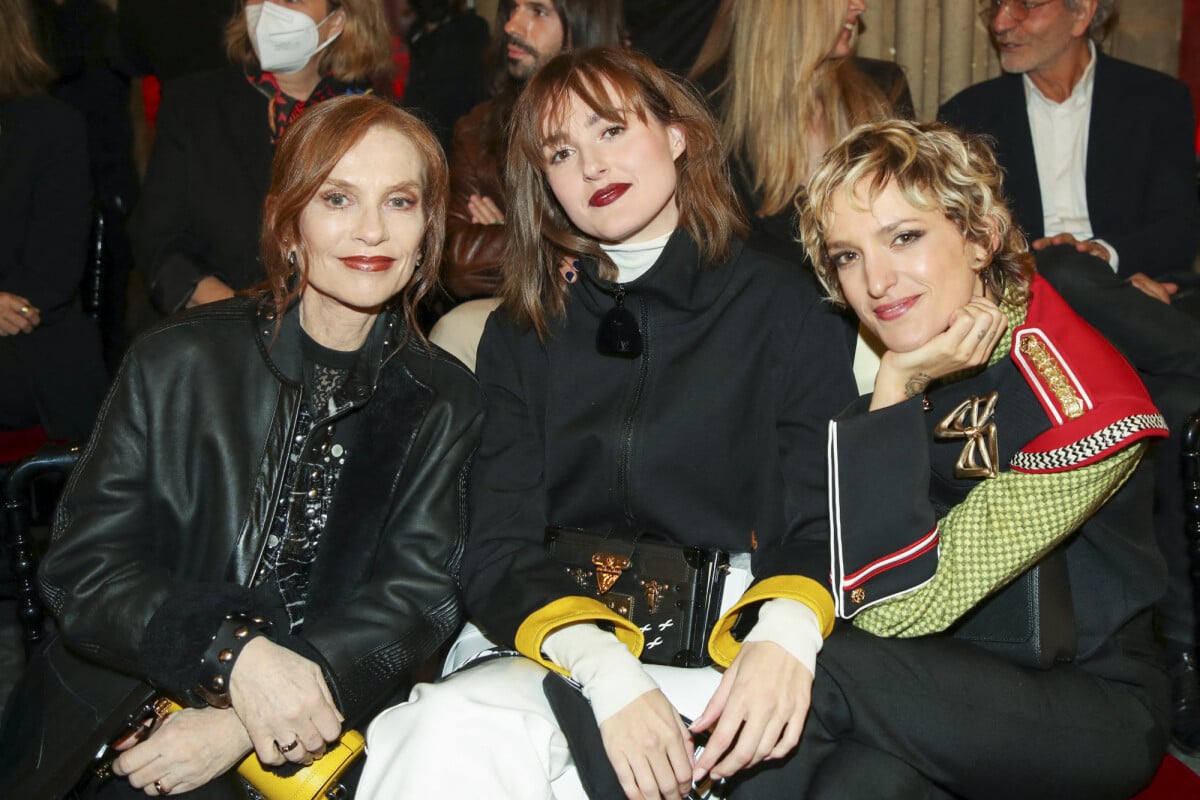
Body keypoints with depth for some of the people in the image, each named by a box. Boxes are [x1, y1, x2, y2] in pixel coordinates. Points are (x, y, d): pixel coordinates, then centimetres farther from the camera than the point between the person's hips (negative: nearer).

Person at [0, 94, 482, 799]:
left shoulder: (448, 403, 2)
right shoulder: (175, 364, 0)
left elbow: (421, 595, -6)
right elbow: (84, 568, -4)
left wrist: (244, 726, -19)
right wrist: (233, 653, -23)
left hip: (316, 738, 0)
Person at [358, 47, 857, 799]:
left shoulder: (785, 306, 6)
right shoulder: (520, 336, 12)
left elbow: (827, 523, 1)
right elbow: (497, 550, 1)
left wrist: (787, 631, -23)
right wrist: (603, 668, -19)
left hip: (724, 648, -2)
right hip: (553, 646, 3)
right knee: (452, 731, -32)